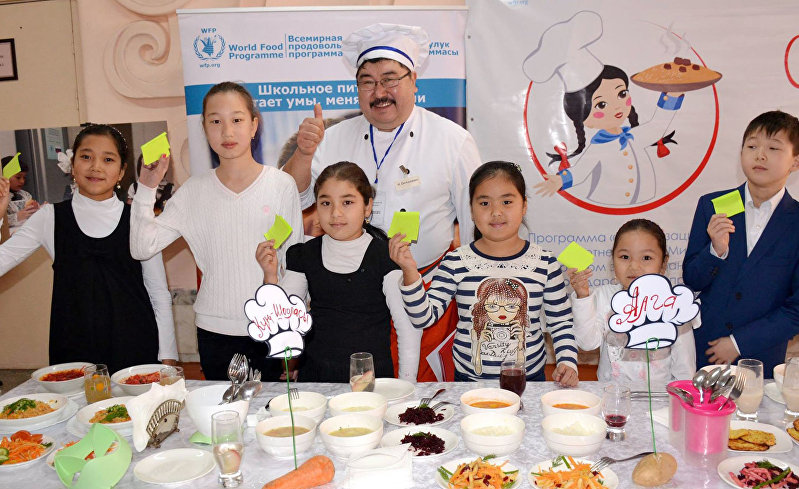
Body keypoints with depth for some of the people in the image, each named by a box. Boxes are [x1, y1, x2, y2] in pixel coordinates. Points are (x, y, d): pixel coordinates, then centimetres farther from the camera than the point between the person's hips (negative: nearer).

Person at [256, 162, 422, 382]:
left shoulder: (385, 256, -6)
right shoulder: (306, 255, 5)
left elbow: (410, 327, -4)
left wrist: (406, 388, -6)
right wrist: (270, 276, -9)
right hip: (315, 375, 3)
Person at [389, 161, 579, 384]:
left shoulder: (544, 262, 0)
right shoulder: (456, 262, -2)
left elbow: (561, 322, 9)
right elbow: (424, 317, -5)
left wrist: (567, 362, -6)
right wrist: (410, 272, -17)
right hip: (469, 380, 0)